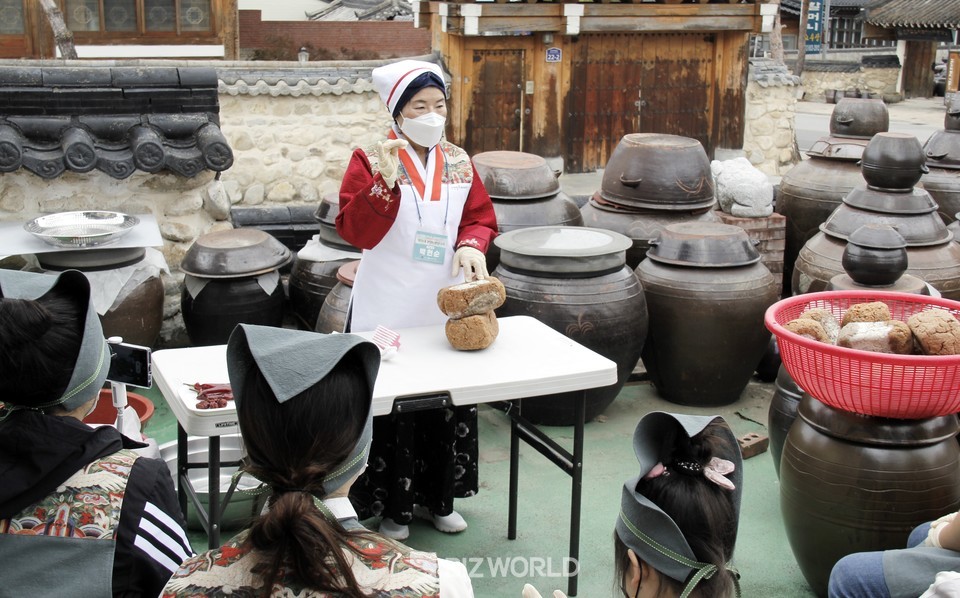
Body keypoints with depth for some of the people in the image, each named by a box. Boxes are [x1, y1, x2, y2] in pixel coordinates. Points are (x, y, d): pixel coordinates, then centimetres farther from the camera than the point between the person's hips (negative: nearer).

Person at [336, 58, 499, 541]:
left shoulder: (459, 162, 8)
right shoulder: (370, 161, -6)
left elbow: (481, 218, 10)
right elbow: (354, 231, -14)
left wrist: (471, 246, -12)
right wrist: (385, 181, -27)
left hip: (444, 306, 4)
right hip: (388, 310, -4)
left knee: (449, 404, 10)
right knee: (390, 408, 0)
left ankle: (437, 497, 29)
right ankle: (392, 507, 17)